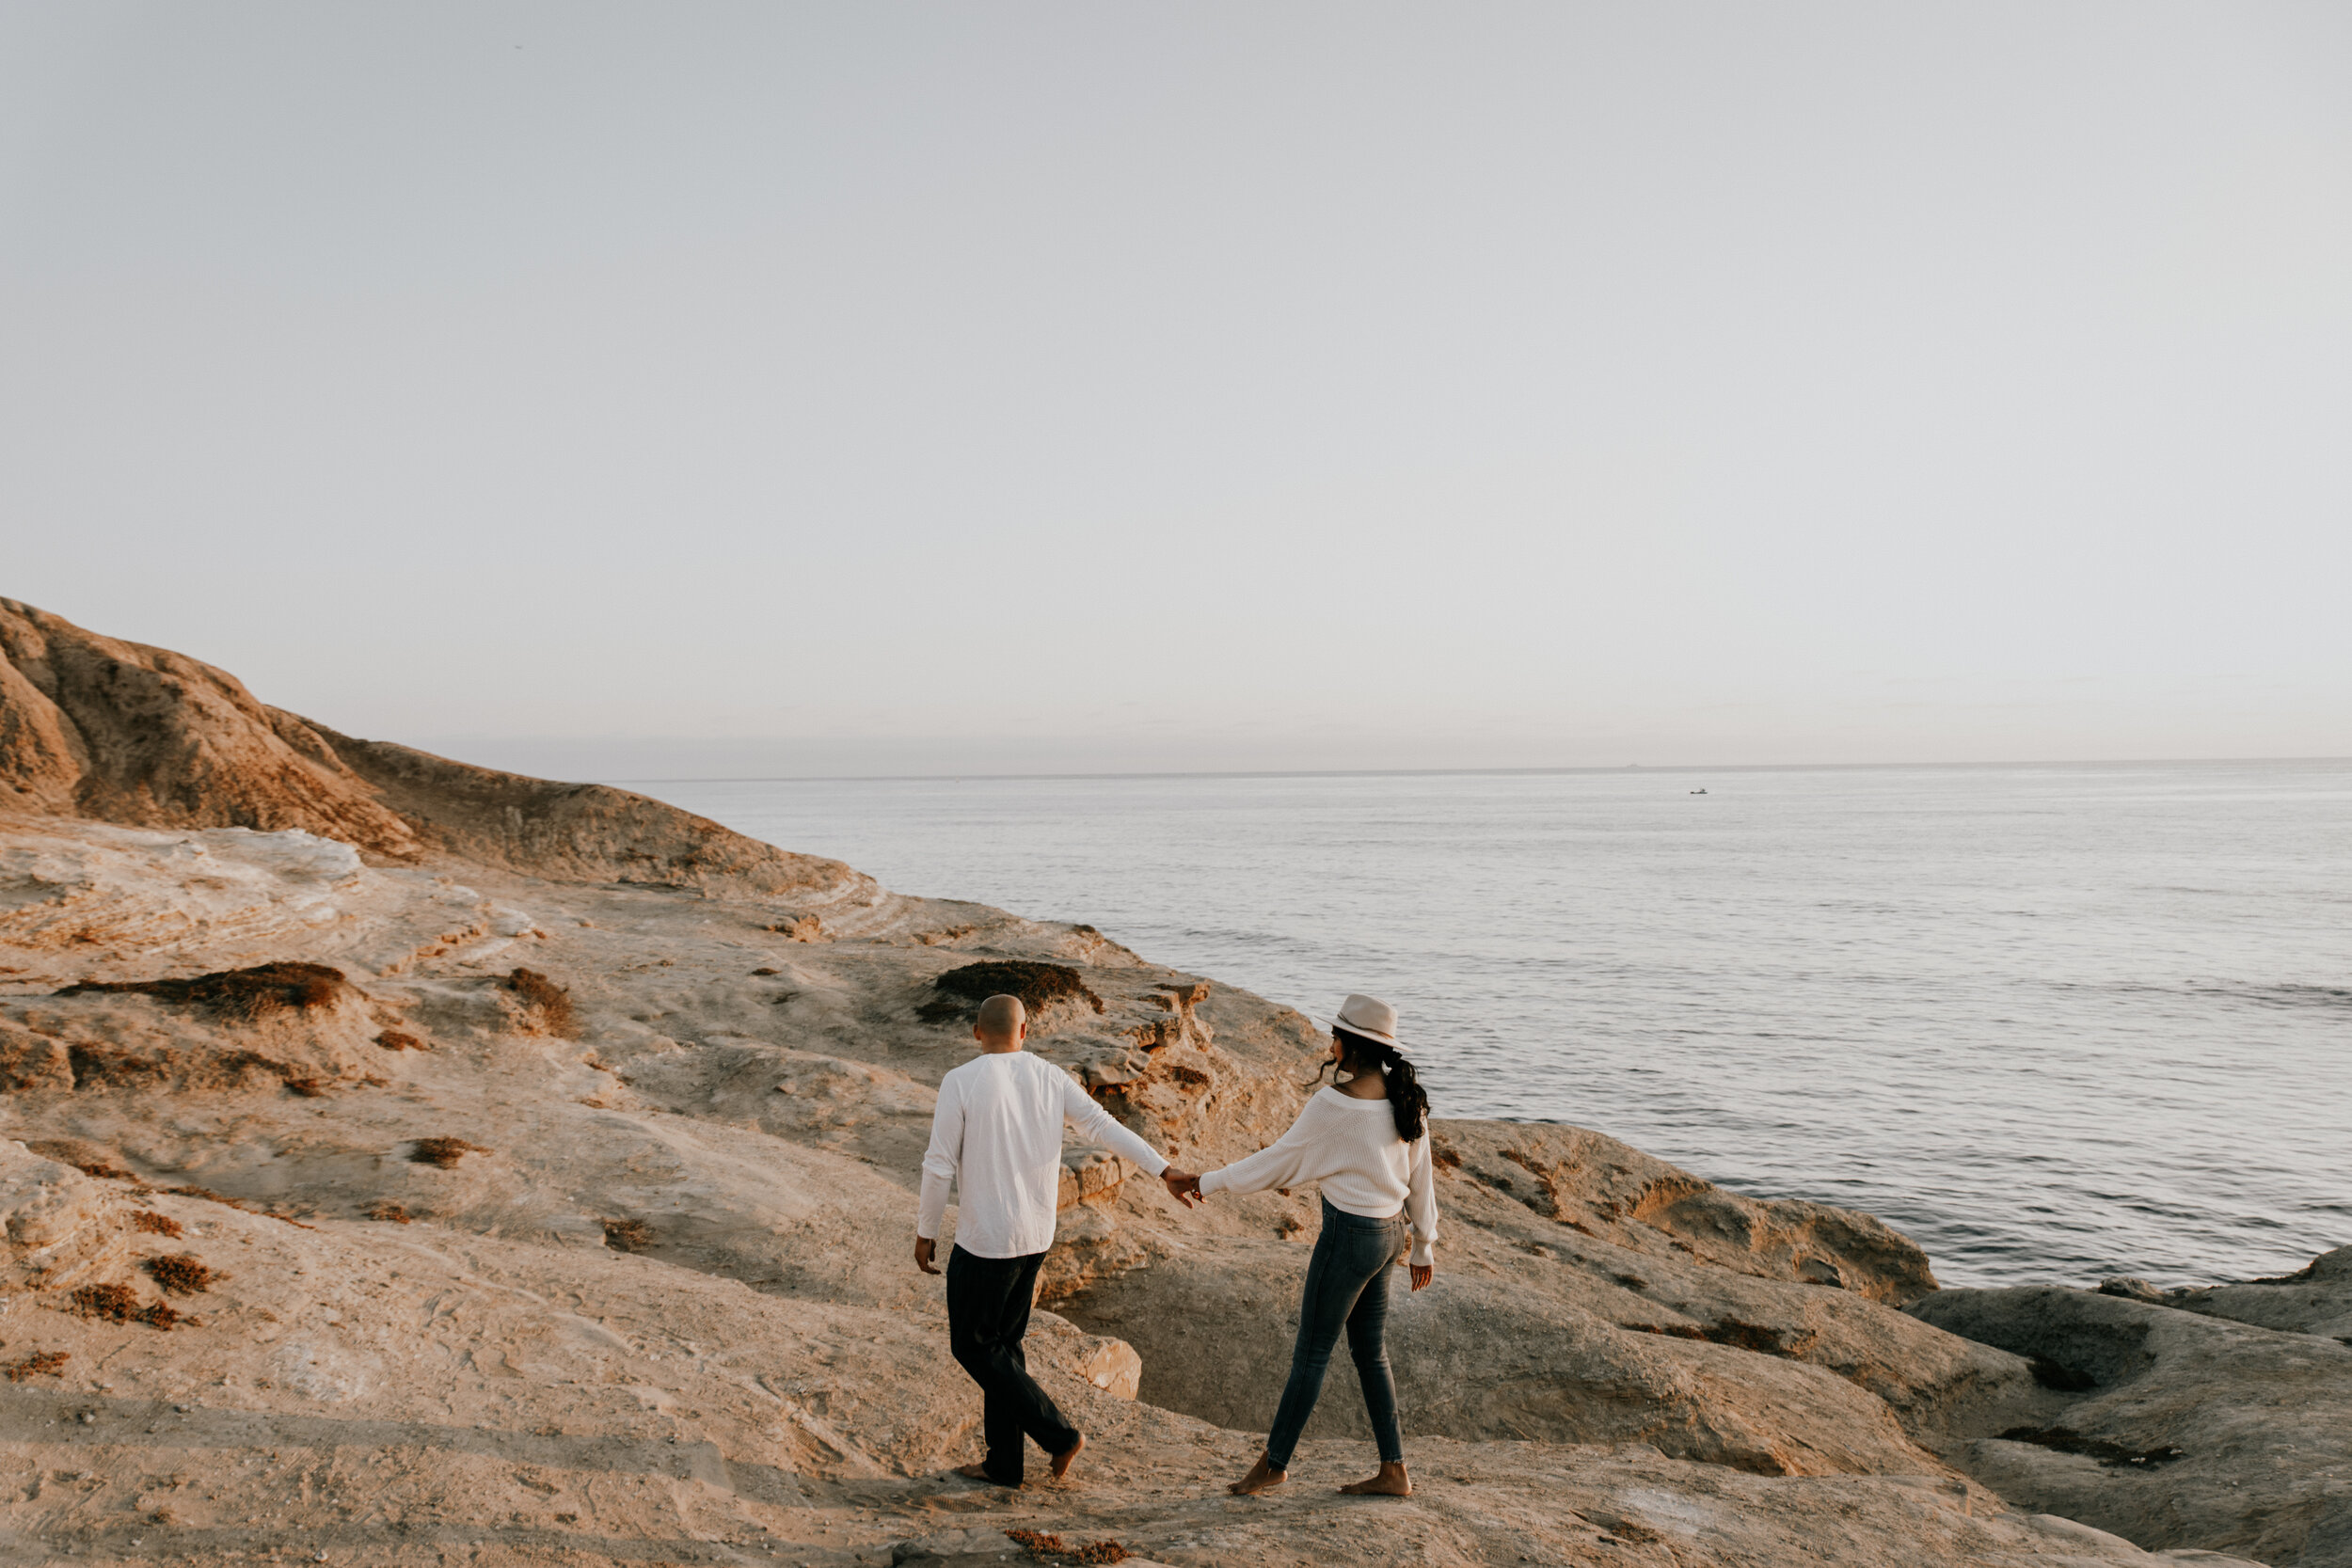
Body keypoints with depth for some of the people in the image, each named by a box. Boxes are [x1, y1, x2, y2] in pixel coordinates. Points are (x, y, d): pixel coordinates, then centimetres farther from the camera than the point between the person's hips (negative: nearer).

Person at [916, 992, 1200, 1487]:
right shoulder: (1050, 1078, 2)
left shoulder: (960, 1082, -12)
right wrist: (1164, 1171, -3)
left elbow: (939, 1166, -12)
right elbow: (1104, 1126, -3)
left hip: (985, 1241, -6)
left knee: (972, 1344, 8)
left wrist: (926, 1232, -1)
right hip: (1036, 1236, 7)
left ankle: (1059, 1435, 6)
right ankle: (1003, 1463, 24)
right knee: (1002, 1342, 18)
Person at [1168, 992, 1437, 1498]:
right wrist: (1425, 1245, 19)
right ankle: (1394, 1471, 20)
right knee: (1370, 1352, 16)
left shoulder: (1335, 1104, -21)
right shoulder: (1405, 1097, 1)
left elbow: (1278, 1161, -13)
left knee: (1311, 1352, 6)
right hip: (1388, 1231, 8)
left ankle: (1273, 1462, 21)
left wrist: (1206, 1183, -4)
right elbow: (1420, 1180, 9)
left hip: (1350, 1235, -8)